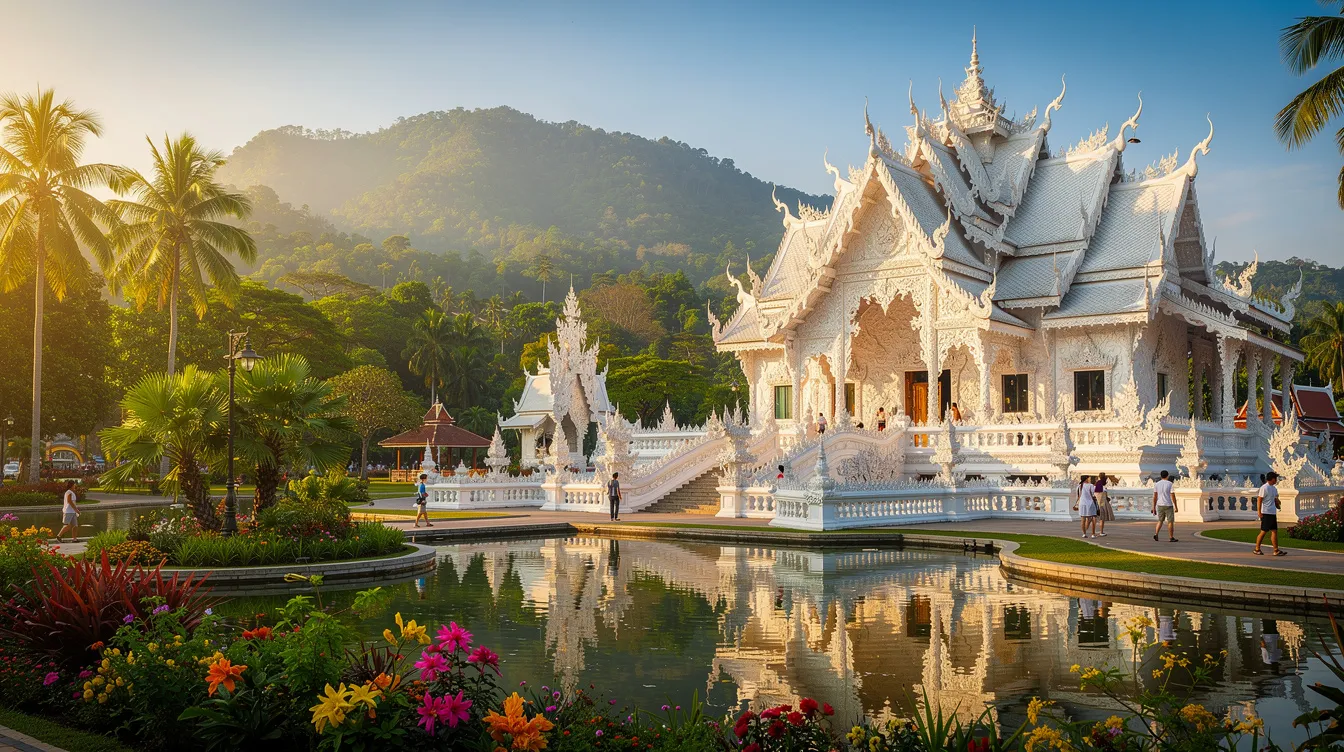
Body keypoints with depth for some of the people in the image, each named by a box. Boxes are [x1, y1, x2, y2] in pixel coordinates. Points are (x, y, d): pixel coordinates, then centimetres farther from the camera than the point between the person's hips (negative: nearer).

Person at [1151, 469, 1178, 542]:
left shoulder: (1156, 484, 2)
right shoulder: (1170, 484, -9)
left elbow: (1154, 497, 2)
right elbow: (1173, 496, -12)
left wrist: (1154, 508, 7)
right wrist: (1176, 507, -6)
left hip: (1160, 506, 4)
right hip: (1168, 506, -4)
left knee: (1160, 521, 16)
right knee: (1170, 521, 5)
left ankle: (1156, 534, -2)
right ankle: (1171, 538, 7)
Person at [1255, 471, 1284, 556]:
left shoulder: (1274, 488, 14)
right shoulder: (1264, 488, -12)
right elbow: (1260, 500, -14)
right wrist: (1259, 511, -18)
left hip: (1273, 513, 8)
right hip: (1265, 513, -8)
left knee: (1274, 531, 4)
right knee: (1263, 532, -3)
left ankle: (1276, 550, 5)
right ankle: (1257, 549, 7)